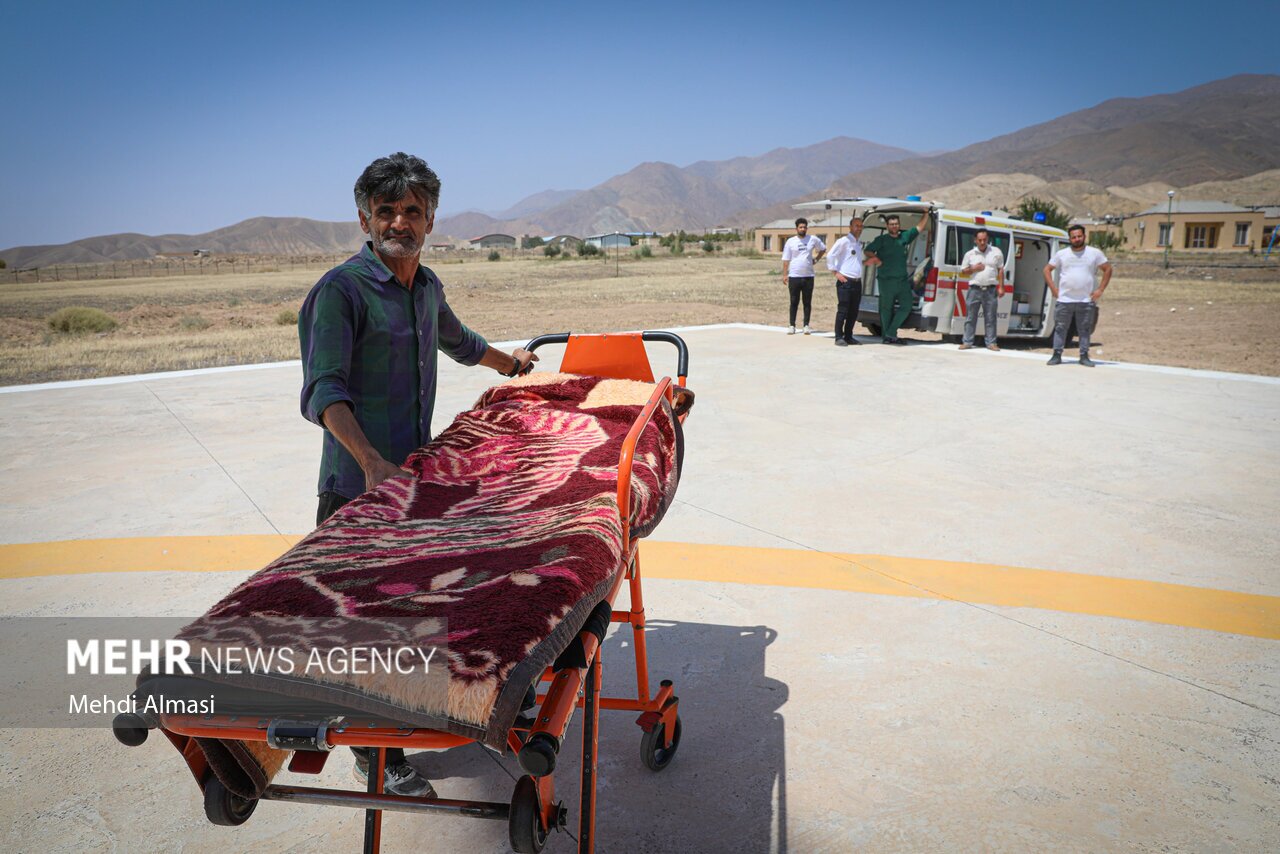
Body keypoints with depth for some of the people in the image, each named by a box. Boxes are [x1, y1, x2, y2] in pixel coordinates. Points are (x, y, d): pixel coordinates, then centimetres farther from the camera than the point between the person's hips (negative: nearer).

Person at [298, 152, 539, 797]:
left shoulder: (427, 287, 11)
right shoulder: (342, 289, -12)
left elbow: (458, 341, 33)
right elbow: (323, 392, -21)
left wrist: (511, 364, 47)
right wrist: (371, 461, -34)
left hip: (418, 475, 7)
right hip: (358, 484, -7)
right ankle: (375, 753, 14)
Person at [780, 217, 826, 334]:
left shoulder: (813, 239, 5)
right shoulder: (791, 241, 2)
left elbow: (823, 249, 22)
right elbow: (786, 259, 2)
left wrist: (816, 259, 9)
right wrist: (784, 274, -4)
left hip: (808, 276, 1)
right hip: (794, 276, -1)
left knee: (808, 302, 4)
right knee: (794, 302, 3)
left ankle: (806, 325, 11)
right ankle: (792, 325, 8)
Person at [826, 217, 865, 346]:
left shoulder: (859, 243, 18)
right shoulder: (844, 241, -7)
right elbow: (830, 256, -12)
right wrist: (836, 272, -13)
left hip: (857, 282, 8)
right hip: (845, 281, -7)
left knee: (853, 311, 9)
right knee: (843, 310, -7)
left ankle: (848, 336, 17)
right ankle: (839, 337, -2)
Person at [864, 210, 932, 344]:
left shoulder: (905, 237, 14)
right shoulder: (881, 240, 4)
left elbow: (920, 227, 20)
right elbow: (867, 250, 2)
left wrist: (927, 213, 14)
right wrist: (875, 257, -16)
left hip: (902, 280, 4)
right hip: (886, 281, -4)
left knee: (906, 306, -3)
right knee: (886, 308, 1)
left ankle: (891, 333, 4)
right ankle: (886, 336, 8)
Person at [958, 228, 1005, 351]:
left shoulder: (996, 252, 5)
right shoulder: (969, 254, 5)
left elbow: (1001, 270, 7)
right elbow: (963, 271, 10)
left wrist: (1001, 287, 1)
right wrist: (973, 269, -10)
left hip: (991, 290, 0)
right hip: (975, 289, 0)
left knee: (990, 318, 3)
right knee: (971, 317, 2)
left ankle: (991, 343, 8)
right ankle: (967, 342, 6)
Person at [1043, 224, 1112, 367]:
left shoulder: (1095, 253, 4)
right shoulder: (1061, 254, 6)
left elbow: (1107, 269, 7)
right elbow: (1047, 269, 12)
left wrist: (1100, 290, -1)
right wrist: (1053, 288, 2)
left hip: (1086, 300, 0)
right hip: (1064, 300, 1)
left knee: (1085, 330, 4)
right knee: (1060, 328, 1)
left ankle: (1084, 356, 10)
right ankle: (1057, 355, 7)